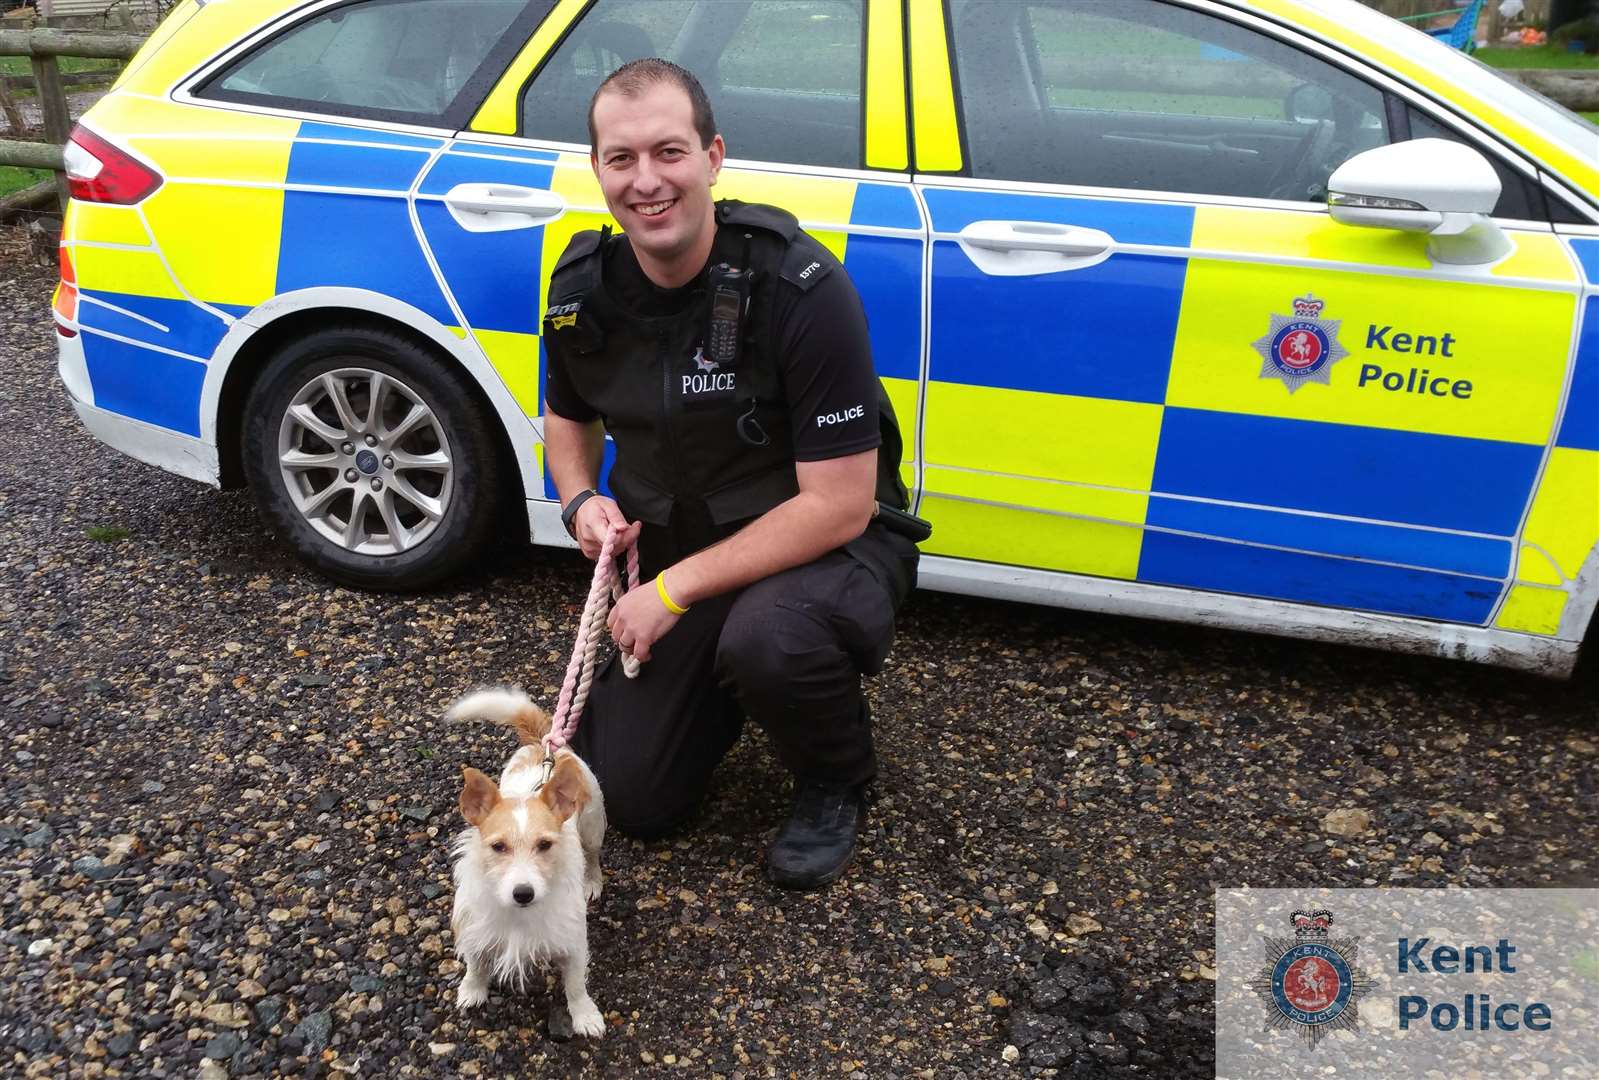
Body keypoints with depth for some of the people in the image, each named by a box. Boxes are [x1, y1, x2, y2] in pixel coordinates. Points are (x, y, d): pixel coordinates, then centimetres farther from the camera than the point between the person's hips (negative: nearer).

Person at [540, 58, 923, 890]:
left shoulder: (801, 288, -26)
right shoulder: (585, 289, -9)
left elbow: (839, 506, -26)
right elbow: (567, 417, 12)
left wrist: (677, 589, -24)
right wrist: (581, 501, -10)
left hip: (822, 546, -4)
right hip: (672, 551, 5)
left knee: (766, 639, -40)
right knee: (630, 801, 2)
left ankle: (836, 783, -5)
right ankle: (719, 682, 32)